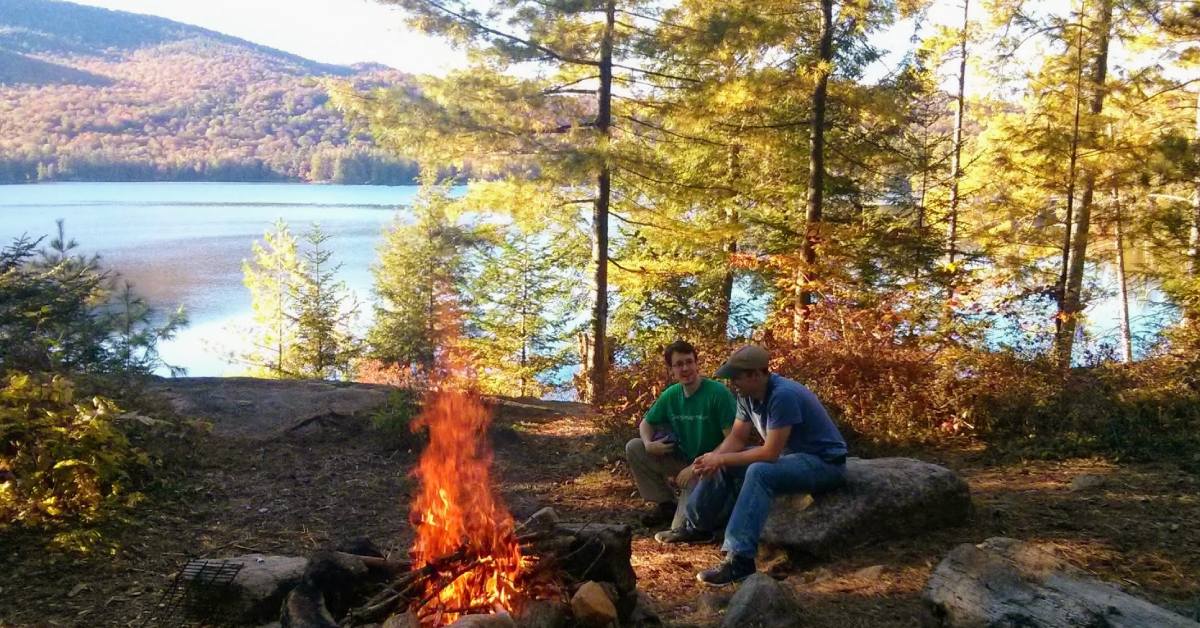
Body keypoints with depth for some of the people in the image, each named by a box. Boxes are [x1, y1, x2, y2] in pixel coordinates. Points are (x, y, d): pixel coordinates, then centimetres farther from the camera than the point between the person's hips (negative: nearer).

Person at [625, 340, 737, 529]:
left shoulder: (718, 393, -19)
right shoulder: (670, 395, -1)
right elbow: (645, 423, 13)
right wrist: (649, 444, -12)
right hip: (681, 461, 6)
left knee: (681, 527, -21)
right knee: (633, 448, -6)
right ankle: (665, 504, 7)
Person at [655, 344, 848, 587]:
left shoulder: (783, 395, -29)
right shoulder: (748, 395, -2)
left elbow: (770, 453, -30)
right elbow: (737, 438, 4)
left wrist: (721, 459, -23)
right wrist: (714, 458, -16)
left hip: (824, 462, -9)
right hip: (789, 455, 9)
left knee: (760, 472, -35)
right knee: (721, 465, 6)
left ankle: (740, 558, -37)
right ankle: (698, 526, 19)